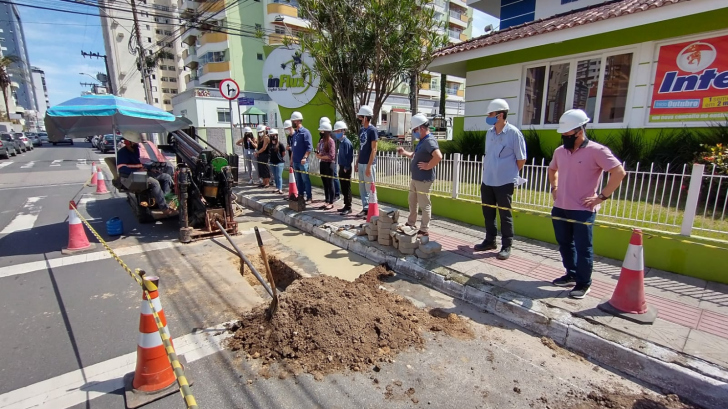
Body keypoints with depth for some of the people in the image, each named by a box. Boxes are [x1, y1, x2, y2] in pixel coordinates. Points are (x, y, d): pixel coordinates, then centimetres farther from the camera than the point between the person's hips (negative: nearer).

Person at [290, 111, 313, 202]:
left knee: (305, 179, -3)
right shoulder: (294, 133, 14)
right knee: (298, 180, 13)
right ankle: (300, 195, 22)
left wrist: (305, 157, -22)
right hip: (295, 161, 7)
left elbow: (309, 147, -14)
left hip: (302, 161, -7)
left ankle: (309, 197, 4)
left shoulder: (305, 132, -8)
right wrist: (292, 158, 18)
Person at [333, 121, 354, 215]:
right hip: (342, 167, 9)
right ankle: (346, 206, 23)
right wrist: (341, 167, 14)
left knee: (347, 188, -3)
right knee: (343, 188, 14)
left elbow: (349, 156, -19)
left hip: (346, 169, -9)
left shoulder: (346, 142, -15)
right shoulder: (341, 142, 13)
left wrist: (346, 168, -17)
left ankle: (348, 207, 4)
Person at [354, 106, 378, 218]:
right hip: (361, 163, 8)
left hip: (368, 164, -8)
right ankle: (365, 208, 22)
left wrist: (369, 166, -19)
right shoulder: (361, 130, 13)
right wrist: (357, 163, 16)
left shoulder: (372, 130, -11)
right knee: (362, 188, 12)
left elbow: (373, 150, -15)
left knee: (370, 188, -2)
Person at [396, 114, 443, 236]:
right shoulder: (422, 141, 13)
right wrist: (404, 153, 9)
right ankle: (410, 224, 34)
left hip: (424, 179, -11)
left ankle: (424, 230, 10)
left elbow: (438, 156, -34)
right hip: (415, 178, 11)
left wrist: (428, 166, -23)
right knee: (412, 202, 20)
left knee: (424, 205, 0)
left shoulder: (429, 141, -19)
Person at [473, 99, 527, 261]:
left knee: (505, 215, 4)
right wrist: (486, 173, 14)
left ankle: (506, 246, 16)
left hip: (504, 183, -6)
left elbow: (521, 159, -5)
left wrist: (509, 174, 5)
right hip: (487, 181, 6)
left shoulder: (514, 133, -11)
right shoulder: (489, 132, 7)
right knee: (488, 213, 13)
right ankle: (490, 241, 29)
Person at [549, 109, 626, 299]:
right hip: (560, 208, 6)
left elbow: (619, 172, -15)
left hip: (583, 211, -6)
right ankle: (571, 275, 33)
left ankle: (583, 284, 17)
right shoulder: (560, 151, 7)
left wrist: (602, 196, -16)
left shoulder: (596, 151, -12)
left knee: (583, 248, 3)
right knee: (565, 244, 16)